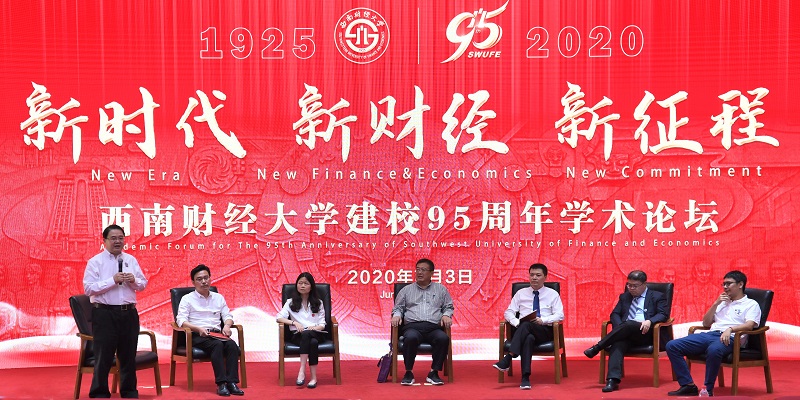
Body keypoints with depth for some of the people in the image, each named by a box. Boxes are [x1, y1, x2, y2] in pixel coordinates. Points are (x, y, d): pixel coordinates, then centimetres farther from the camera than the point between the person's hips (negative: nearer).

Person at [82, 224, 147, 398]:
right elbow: (88, 288, -13)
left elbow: (143, 285, 13)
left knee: (128, 355, 12)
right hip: (104, 313, -4)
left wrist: (134, 281, -10)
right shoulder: (95, 262, -3)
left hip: (129, 312, 4)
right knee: (104, 356, 2)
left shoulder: (131, 260, 11)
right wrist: (113, 280, -20)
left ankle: (129, 392, 25)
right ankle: (99, 393, 14)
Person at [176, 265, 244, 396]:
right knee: (217, 345, -36)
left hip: (216, 334, 4)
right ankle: (221, 384, -41)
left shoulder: (218, 298, 23)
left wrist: (227, 325, -4)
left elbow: (228, 316, 21)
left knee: (232, 344, -29)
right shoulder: (187, 299, 9)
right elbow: (181, 320, -2)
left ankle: (232, 382, -36)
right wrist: (198, 329, -19)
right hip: (197, 336, -4)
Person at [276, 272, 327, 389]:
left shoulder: (318, 303, 17)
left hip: (316, 334, 1)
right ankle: (313, 377, -41)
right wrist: (294, 323, -16)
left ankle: (302, 371, -42)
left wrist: (315, 328, -13)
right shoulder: (291, 302, 15)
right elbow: (279, 318, 0)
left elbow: (322, 324, 11)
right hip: (298, 336, -1)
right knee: (313, 342, -38)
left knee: (306, 334, -39)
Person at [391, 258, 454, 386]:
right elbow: (398, 307, 22)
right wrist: (396, 315, 0)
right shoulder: (406, 290, 23)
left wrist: (446, 315, 1)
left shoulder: (440, 289, 23)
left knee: (443, 338, -35)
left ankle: (434, 373, -24)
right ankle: (408, 373, -25)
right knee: (411, 338, -38)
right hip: (412, 326, -1)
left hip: (434, 327, 1)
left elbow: (449, 307, 22)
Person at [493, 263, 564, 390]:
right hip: (523, 330, 2)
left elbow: (560, 316, 2)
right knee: (529, 338, -37)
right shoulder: (521, 293, 21)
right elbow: (508, 312, 13)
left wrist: (542, 320, -16)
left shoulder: (553, 294, 14)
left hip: (545, 331, -2)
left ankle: (507, 359, -46)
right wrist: (517, 322, -10)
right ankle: (525, 378, -47)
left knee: (526, 325, -36)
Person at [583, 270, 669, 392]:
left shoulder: (657, 297, 15)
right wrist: (619, 328, -5)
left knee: (629, 324, -36)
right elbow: (615, 314, 17)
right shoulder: (624, 297, 27)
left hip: (645, 333, -3)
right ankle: (612, 380, -48)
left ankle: (597, 348, -30)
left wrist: (649, 321, -19)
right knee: (617, 343, -33)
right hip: (626, 333, 3)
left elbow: (664, 314, 2)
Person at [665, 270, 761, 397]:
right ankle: (688, 385, -15)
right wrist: (715, 304, 15)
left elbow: (749, 325, -7)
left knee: (713, 350, -44)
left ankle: (708, 390, -28)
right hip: (710, 334, 7)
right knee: (672, 346, -14)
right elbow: (706, 323, 25)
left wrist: (730, 329, -24)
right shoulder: (722, 303, 32)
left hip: (730, 338, -7)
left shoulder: (751, 304, 13)